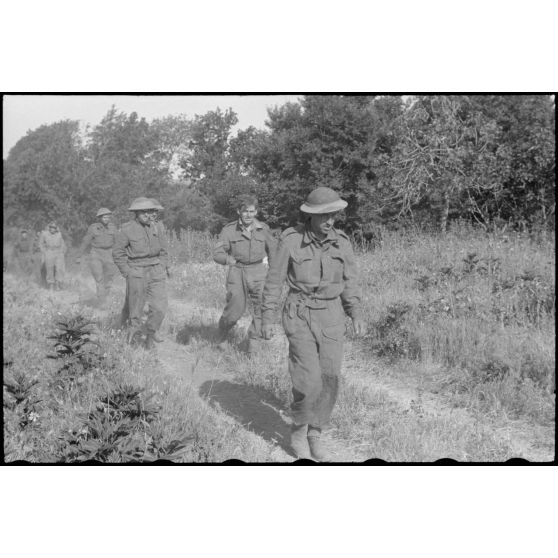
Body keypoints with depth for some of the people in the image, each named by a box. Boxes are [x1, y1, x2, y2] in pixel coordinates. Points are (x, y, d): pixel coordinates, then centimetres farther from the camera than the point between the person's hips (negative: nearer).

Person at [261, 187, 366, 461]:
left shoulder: (341, 242, -1)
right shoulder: (291, 240, -10)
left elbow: (349, 282, 7)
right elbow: (274, 280, -4)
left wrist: (357, 315, -4)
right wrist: (266, 319, -4)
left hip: (331, 317, 3)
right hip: (300, 316, -3)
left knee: (328, 380, 0)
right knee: (308, 379, -12)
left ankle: (314, 436, 17)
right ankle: (298, 429, 14)